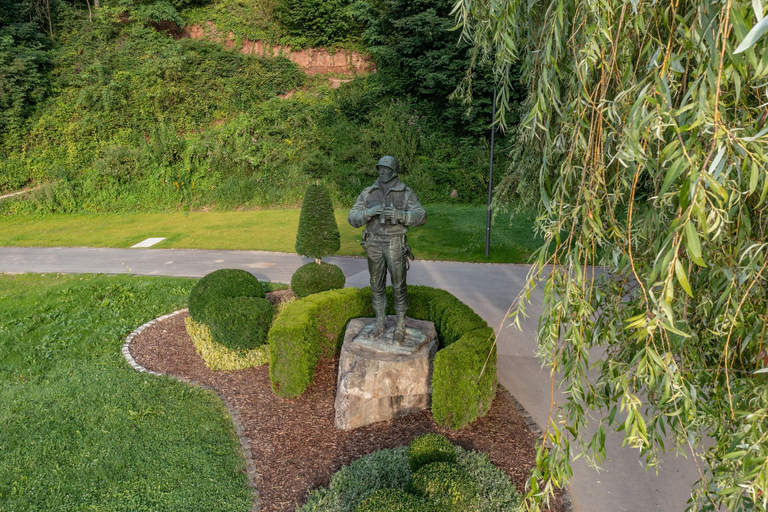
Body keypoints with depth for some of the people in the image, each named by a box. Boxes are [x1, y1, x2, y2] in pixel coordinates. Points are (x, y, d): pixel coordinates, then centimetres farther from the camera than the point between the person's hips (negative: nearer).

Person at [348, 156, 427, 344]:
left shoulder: (406, 193, -4)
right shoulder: (368, 193, 3)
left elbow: (421, 216, -15)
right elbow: (353, 219, -3)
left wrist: (399, 214, -33)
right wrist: (369, 212, -24)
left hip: (395, 245, -2)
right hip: (374, 244, 3)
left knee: (399, 286, 3)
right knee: (377, 286, 11)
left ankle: (400, 326, 17)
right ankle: (380, 323, 27)